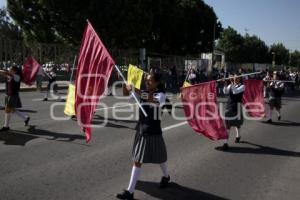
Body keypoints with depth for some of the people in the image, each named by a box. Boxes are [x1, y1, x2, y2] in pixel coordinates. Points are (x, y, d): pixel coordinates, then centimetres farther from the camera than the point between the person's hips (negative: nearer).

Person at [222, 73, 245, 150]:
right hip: (229, 105, 4)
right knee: (227, 123, -3)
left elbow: (235, 91, -23)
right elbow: (225, 92, -5)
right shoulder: (231, 85, 9)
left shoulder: (242, 86, -6)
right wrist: (225, 84, -17)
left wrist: (232, 83, -25)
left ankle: (238, 136, 44)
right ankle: (226, 142, -4)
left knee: (237, 122, 15)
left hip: (237, 105, -4)